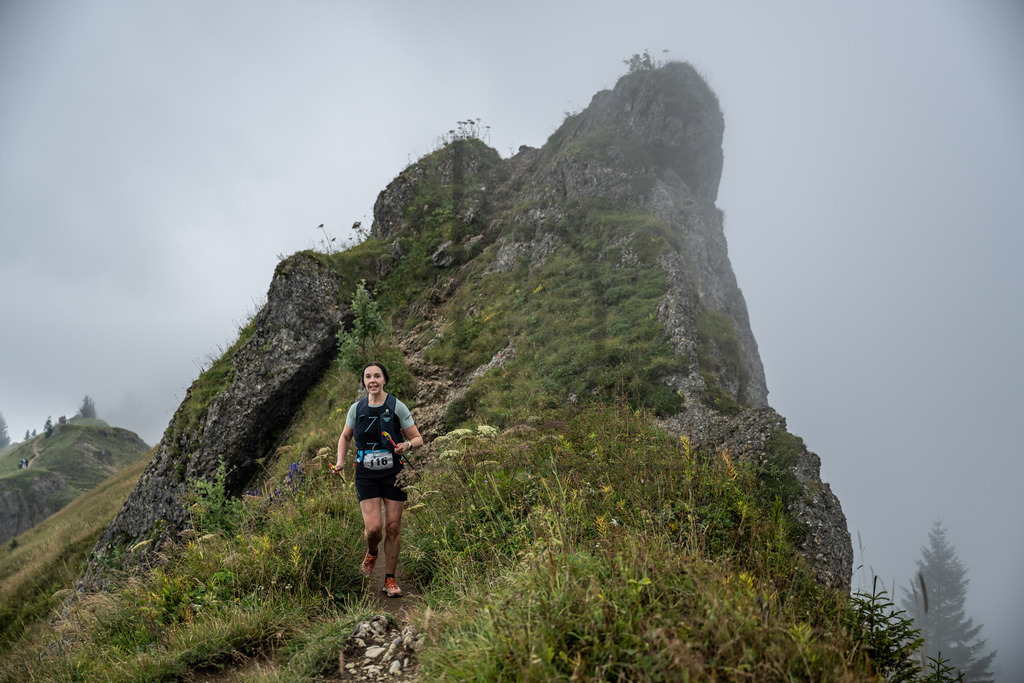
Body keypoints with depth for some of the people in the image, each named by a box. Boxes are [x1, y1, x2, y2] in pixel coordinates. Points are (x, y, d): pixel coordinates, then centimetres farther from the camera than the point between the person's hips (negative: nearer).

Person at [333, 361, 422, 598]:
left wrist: (407, 445, -22)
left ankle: (390, 579, 18)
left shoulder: (397, 406, -5)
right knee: (373, 528, -10)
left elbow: (418, 439, -1)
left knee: (393, 527, 1)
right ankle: (371, 552, 26)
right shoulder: (356, 408, 2)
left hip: (394, 473, -1)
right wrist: (340, 462, 3)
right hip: (366, 475, 1)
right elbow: (345, 437, 18)